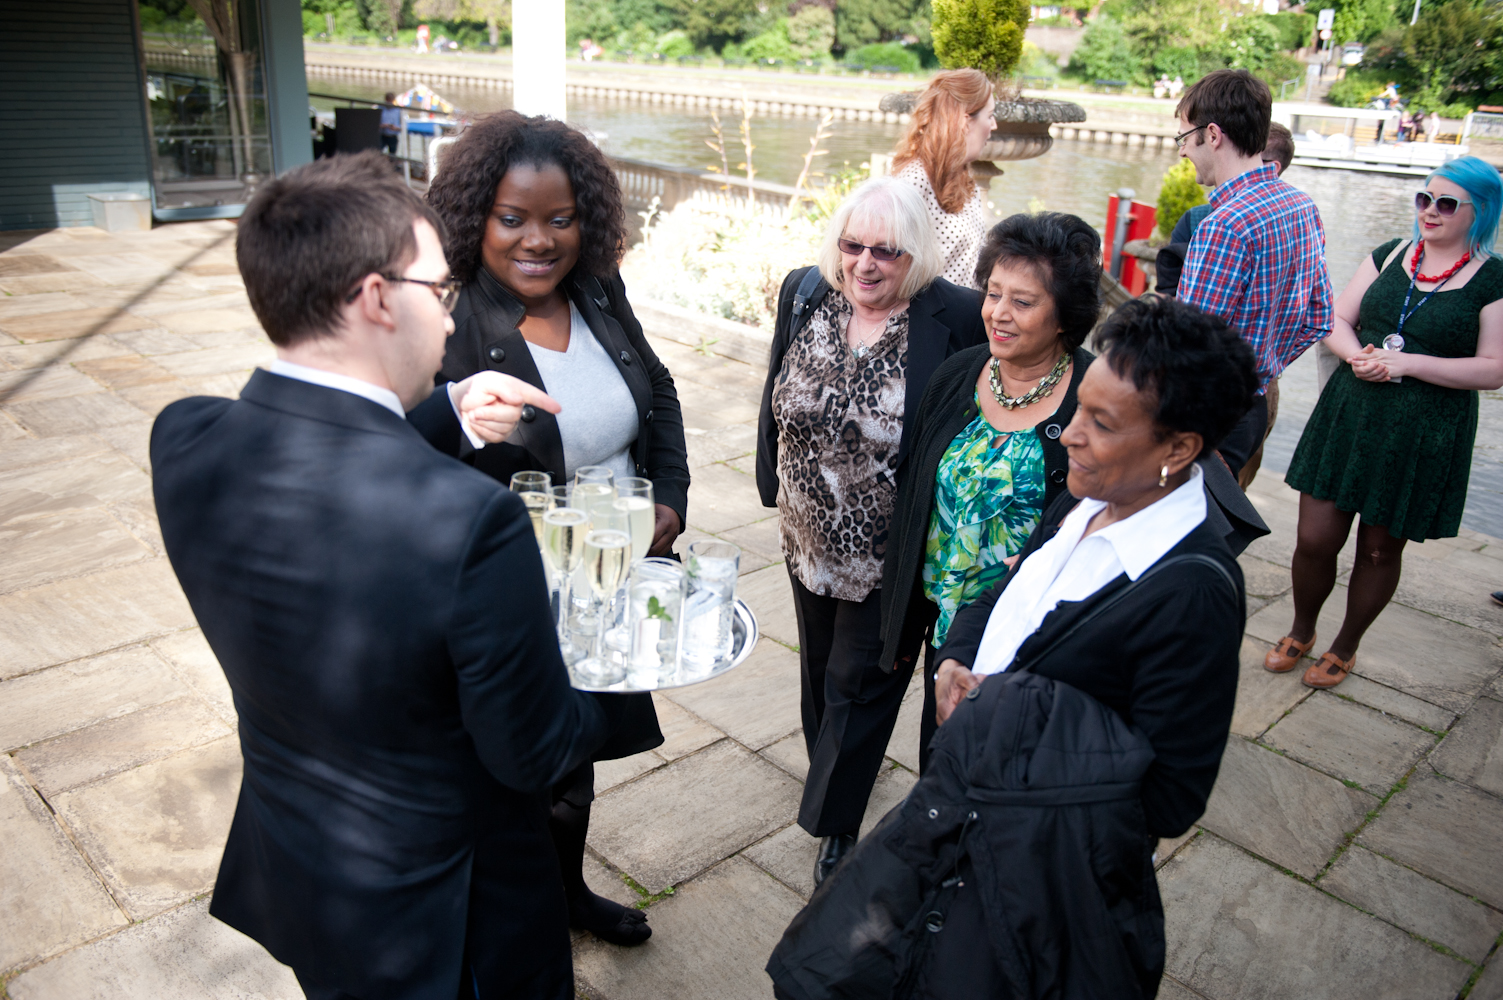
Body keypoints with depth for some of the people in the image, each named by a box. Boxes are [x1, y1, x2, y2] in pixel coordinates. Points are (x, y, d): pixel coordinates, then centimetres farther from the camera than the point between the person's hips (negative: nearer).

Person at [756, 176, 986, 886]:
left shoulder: (955, 317, -20)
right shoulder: (804, 294, -5)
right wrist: (775, 484, 11)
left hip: (889, 553, -5)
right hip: (809, 536, 5)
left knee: (858, 683, 8)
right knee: (820, 665, 25)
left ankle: (833, 824, 29)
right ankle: (836, 771, 52)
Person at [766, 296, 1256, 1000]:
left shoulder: (1193, 592, -26)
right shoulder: (1082, 506, -2)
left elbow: (1167, 801, -23)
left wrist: (997, 715, -19)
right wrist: (955, 658, -6)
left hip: (1034, 881, -7)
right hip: (953, 822, 7)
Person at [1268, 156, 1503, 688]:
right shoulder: (1389, 255, 8)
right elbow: (1337, 321, 9)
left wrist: (1407, 363, -18)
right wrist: (1356, 355, -12)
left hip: (1423, 437, -3)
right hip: (1348, 416, 3)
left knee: (1380, 550, 10)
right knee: (1314, 540, 2)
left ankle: (1345, 648, 31)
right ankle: (1301, 632, 28)